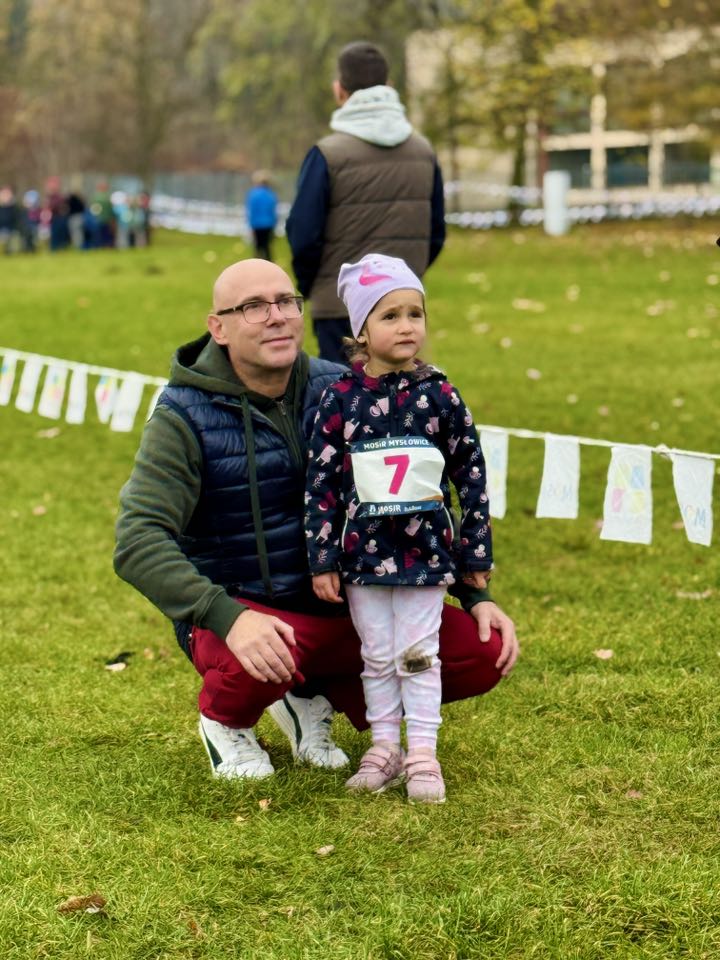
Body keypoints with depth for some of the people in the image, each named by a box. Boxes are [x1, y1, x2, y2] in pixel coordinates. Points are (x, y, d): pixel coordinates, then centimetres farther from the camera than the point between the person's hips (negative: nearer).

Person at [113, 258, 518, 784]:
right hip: (248, 615, -4)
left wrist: (476, 595, 0)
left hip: (347, 609, 4)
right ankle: (226, 720, 0)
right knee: (258, 660, -40)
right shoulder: (186, 417, -12)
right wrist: (227, 617, -39)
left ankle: (320, 699, 10)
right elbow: (138, 542, -23)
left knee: (484, 653, -14)